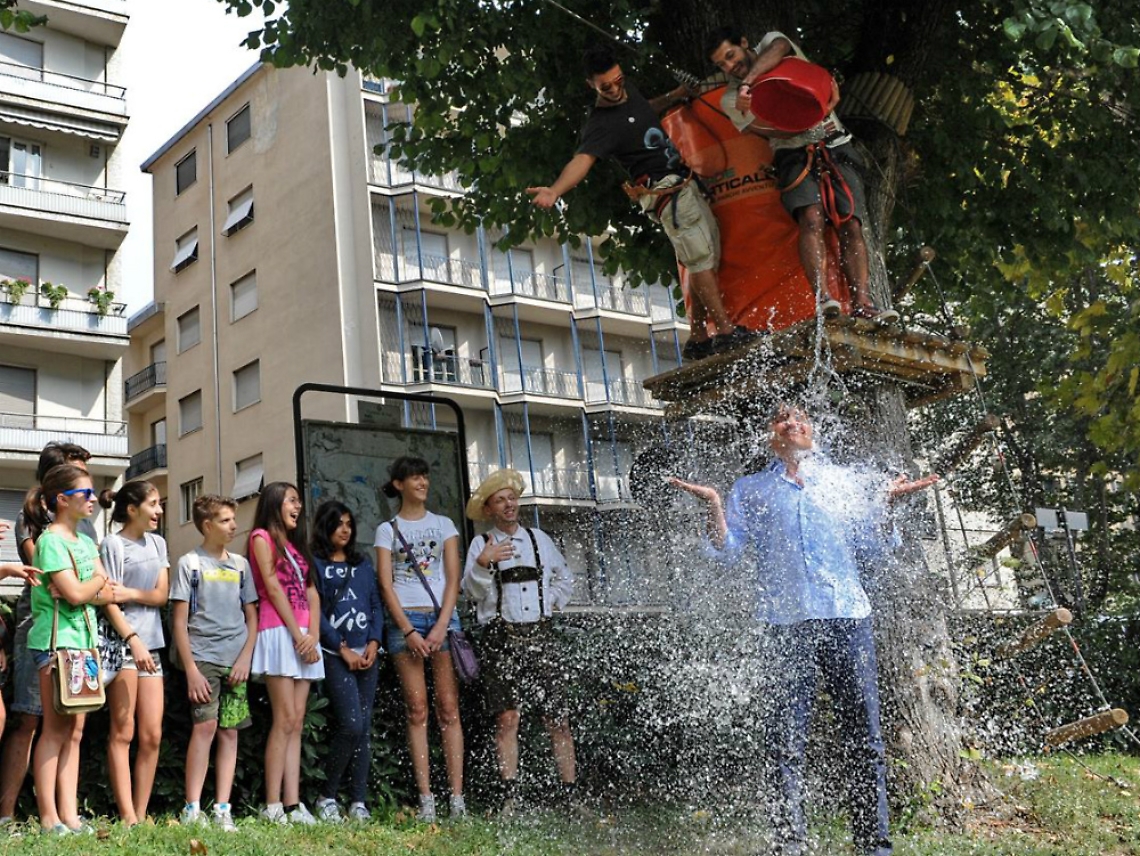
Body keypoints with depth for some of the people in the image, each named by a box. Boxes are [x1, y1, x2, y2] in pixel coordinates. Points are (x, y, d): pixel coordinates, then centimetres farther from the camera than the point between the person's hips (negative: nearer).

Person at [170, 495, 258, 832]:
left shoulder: (240, 564, 13)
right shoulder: (190, 564, 1)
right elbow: (179, 621, -3)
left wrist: (245, 658, 1)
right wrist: (191, 669, -10)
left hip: (236, 660, 4)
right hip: (202, 656, -4)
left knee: (230, 731, 2)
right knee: (205, 725, -14)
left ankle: (223, 809, 5)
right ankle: (192, 808, -9)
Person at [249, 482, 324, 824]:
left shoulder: (296, 545, 23)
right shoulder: (262, 537, 2)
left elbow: (311, 593, 14)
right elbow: (273, 589, -7)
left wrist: (313, 635, -2)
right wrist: (298, 635, -11)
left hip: (304, 638, 7)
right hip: (278, 633, -7)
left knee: (296, 723, 1)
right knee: (285, 720, -12)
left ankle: (293, 804, -1)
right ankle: (272, 806, -11)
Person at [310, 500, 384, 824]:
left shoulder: (363, 563, 18)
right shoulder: (314, 564, 3)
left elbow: (377, 605, 14)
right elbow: (314, 611, -5)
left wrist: (374, 643, -1)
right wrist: (343, 649, -9)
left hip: (367, 653, 5)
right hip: (336, 654, -5)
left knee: (364, 727, 2)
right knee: (351, 724, -15)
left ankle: (358, 802, 6)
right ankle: (327, 797, 0)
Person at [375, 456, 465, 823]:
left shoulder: (443, 524, 13)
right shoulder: (387, 529, 10)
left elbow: (453, 579, 5)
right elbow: (386, 585, 2)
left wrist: (441, 626, -8)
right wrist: (409, 631, -10)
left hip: (442, 617, 1)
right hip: (405, 619, -1)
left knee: (448, 709, -4)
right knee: (418, 710, -4)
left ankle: (457, 796, -6)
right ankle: (425, 798, -3)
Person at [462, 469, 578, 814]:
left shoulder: (538, 539, 14)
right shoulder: (481, 544, 5)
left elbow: (565, 578, 28)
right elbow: (473, 591, -8)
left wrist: (551, 603, 13)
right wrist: (482, 563, -24)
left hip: (540, 635, 2)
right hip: (501, 637, -2)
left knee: (558, 719, -1)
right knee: (507, 718, -7)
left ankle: (571, 796, 3)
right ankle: (510, 796, -3)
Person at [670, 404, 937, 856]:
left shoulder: (843, 479, 20)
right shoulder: (750, 489, 18)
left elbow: (870, 548, 17)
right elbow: (728, 550, 8)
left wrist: (886, 502, 6)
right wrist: (714, 506, -5)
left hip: (849, 616, 1)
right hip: (788, 620, -1)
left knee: (864, 732, 0)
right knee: (787, 738, -4)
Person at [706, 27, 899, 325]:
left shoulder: (771, 43, 8)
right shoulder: (731, 101, 4)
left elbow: (776, 49, -19)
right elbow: (779, 132, -6)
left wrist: (748, 82, -31)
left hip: (835, 146, 1)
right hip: (794, 154, -1)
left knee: (851, 225, -14)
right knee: (811, 218, -27)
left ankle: (863, 303, -23)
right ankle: (823, 297, -38)